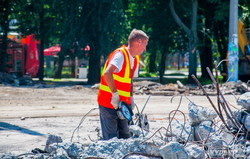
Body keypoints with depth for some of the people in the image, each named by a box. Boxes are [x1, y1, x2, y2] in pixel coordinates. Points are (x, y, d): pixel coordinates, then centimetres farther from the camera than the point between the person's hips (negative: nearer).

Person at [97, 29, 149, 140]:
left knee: (125, 136, 10)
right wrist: (115, 94, -32)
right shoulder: (120, 55, -18)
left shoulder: (135, 59, 11)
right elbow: (107, 73, -33)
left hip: (121, 104, 9)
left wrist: (131, 99, 9)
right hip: (109, 103, -9)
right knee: (111, 139, -9)